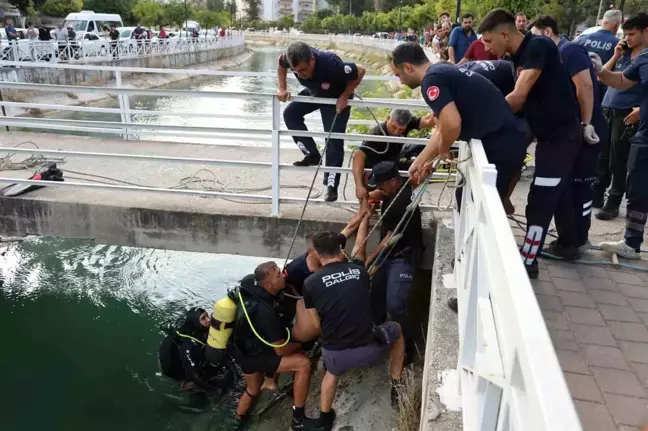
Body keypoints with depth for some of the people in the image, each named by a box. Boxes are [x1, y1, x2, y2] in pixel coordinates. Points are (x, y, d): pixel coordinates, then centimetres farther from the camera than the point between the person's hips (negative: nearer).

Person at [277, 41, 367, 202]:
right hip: (313, 92, 6)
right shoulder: (293, 60, -30)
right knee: (290, 114, -7)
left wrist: (344, 96, -26)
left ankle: (331, 185, 0)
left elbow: (360, 71, -28)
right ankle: (312, 154, 2)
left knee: (334, 141, -9)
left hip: (337, 97, -5)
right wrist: (283, 88, -12)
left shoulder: (330, 63, -44)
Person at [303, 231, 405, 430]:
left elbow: (317, 324, 6)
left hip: (335, 354, 1)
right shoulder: (360, 272, 3)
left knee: (332, 372, 39)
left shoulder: (310, 283, -3)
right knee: (395, 330, 32)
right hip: (368, 350, -1)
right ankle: (397, 386, 37)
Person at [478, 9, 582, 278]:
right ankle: (569, 244, 39)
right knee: (555, 193, 21)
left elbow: (518, 96, -26)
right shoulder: (519, 56, 8)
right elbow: (522, 102, 10)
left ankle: (527, 262, 6)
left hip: (561, 135, -9)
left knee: (539, 202, -5)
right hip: (551, 134, 9)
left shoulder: (538, 47, -19)